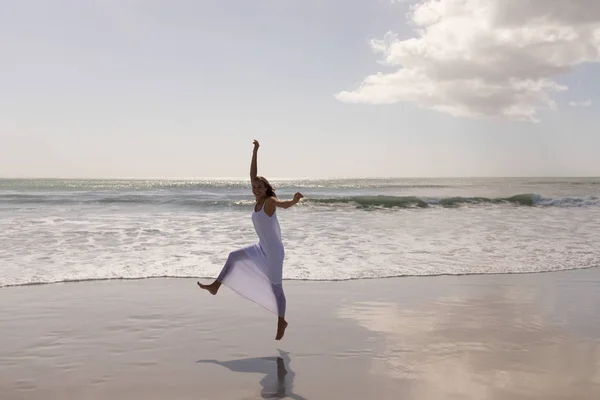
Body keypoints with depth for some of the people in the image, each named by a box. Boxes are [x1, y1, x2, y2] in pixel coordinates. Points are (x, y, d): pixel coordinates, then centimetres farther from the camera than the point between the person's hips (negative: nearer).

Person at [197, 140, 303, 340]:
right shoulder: (258, 201, 1)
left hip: (273, 251, -8)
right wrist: (255, 151, -1)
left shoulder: (270, 201, -18)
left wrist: (294, 200, -63)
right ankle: (215, 286, 31)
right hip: (262, 248, 8)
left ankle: (281, 322, 19)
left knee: (275, 286, 2)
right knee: (234, 257, 18)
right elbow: (253, 174, 1)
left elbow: (284, 204, -41)